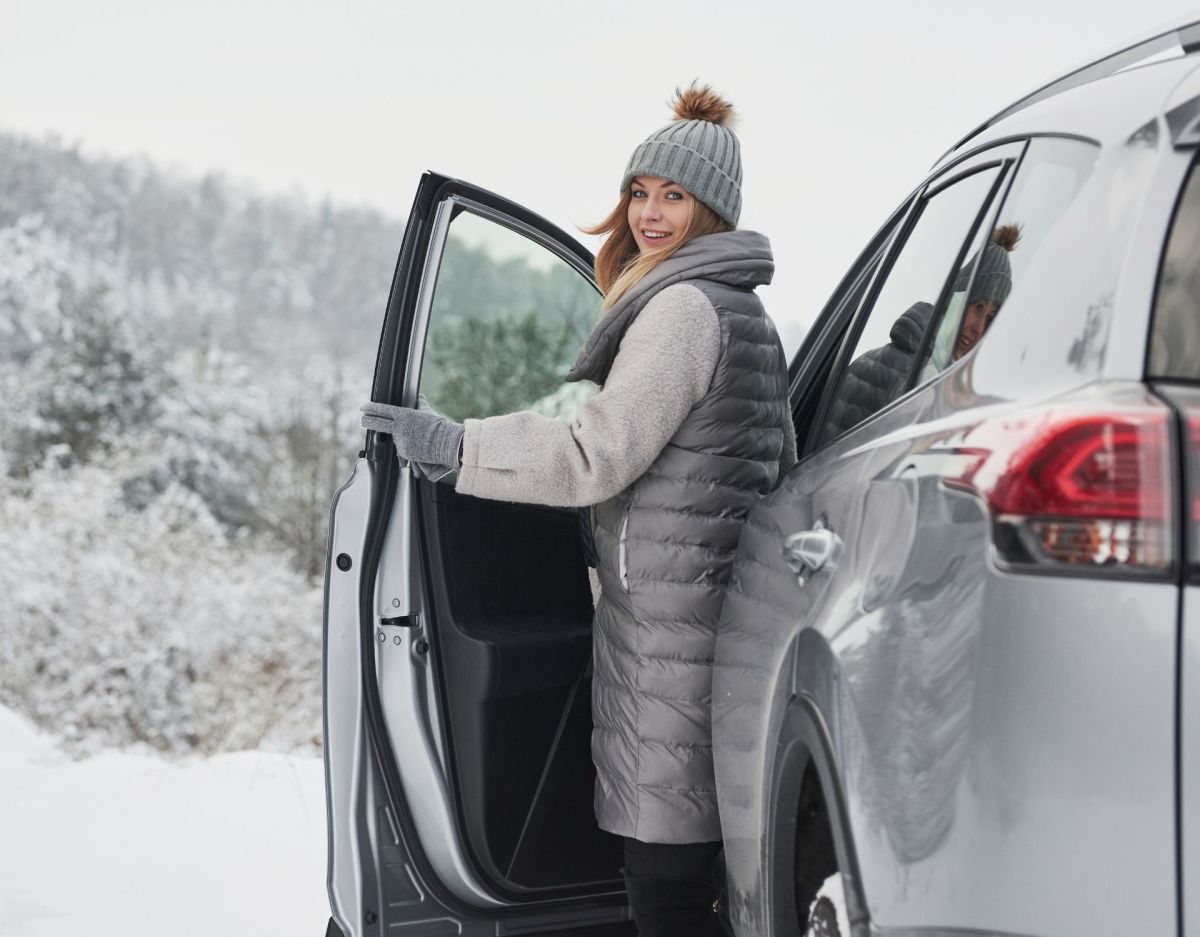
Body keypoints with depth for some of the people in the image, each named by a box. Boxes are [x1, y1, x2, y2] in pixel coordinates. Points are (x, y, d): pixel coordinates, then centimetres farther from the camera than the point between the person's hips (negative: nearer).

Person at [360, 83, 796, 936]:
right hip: (725, 603, 11)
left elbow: (597, 456, -17)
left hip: (668, 613, -11)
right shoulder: (743, 308, 21)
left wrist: (452, 444, -13)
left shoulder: (683, 305, -12)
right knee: (707, 855, 12)